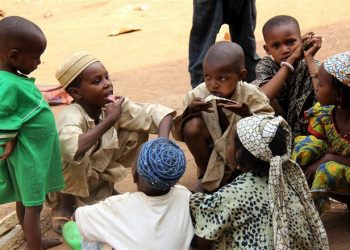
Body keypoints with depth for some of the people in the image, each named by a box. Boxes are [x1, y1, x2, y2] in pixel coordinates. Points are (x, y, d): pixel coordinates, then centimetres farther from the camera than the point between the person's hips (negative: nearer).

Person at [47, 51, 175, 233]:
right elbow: (70, 149, -56)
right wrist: (109, 120, -46)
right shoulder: (71, 116, -34)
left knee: (136, 132, -10)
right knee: (76, 155, -37)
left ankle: (106, 187, 8)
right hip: (67, 182, -5)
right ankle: (64, 205, -8)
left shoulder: (114, 105, -16)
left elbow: (158, 113, -16)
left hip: (98, 174, 5)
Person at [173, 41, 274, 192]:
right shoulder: (198, 95, -15)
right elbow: (178, 134, -12)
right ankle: (207, 175, -1)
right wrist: (189, 111, -32)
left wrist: (248, 115, -44)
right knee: (192, 126, -25)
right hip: (212, 154, 1)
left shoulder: (251, 96, -20)